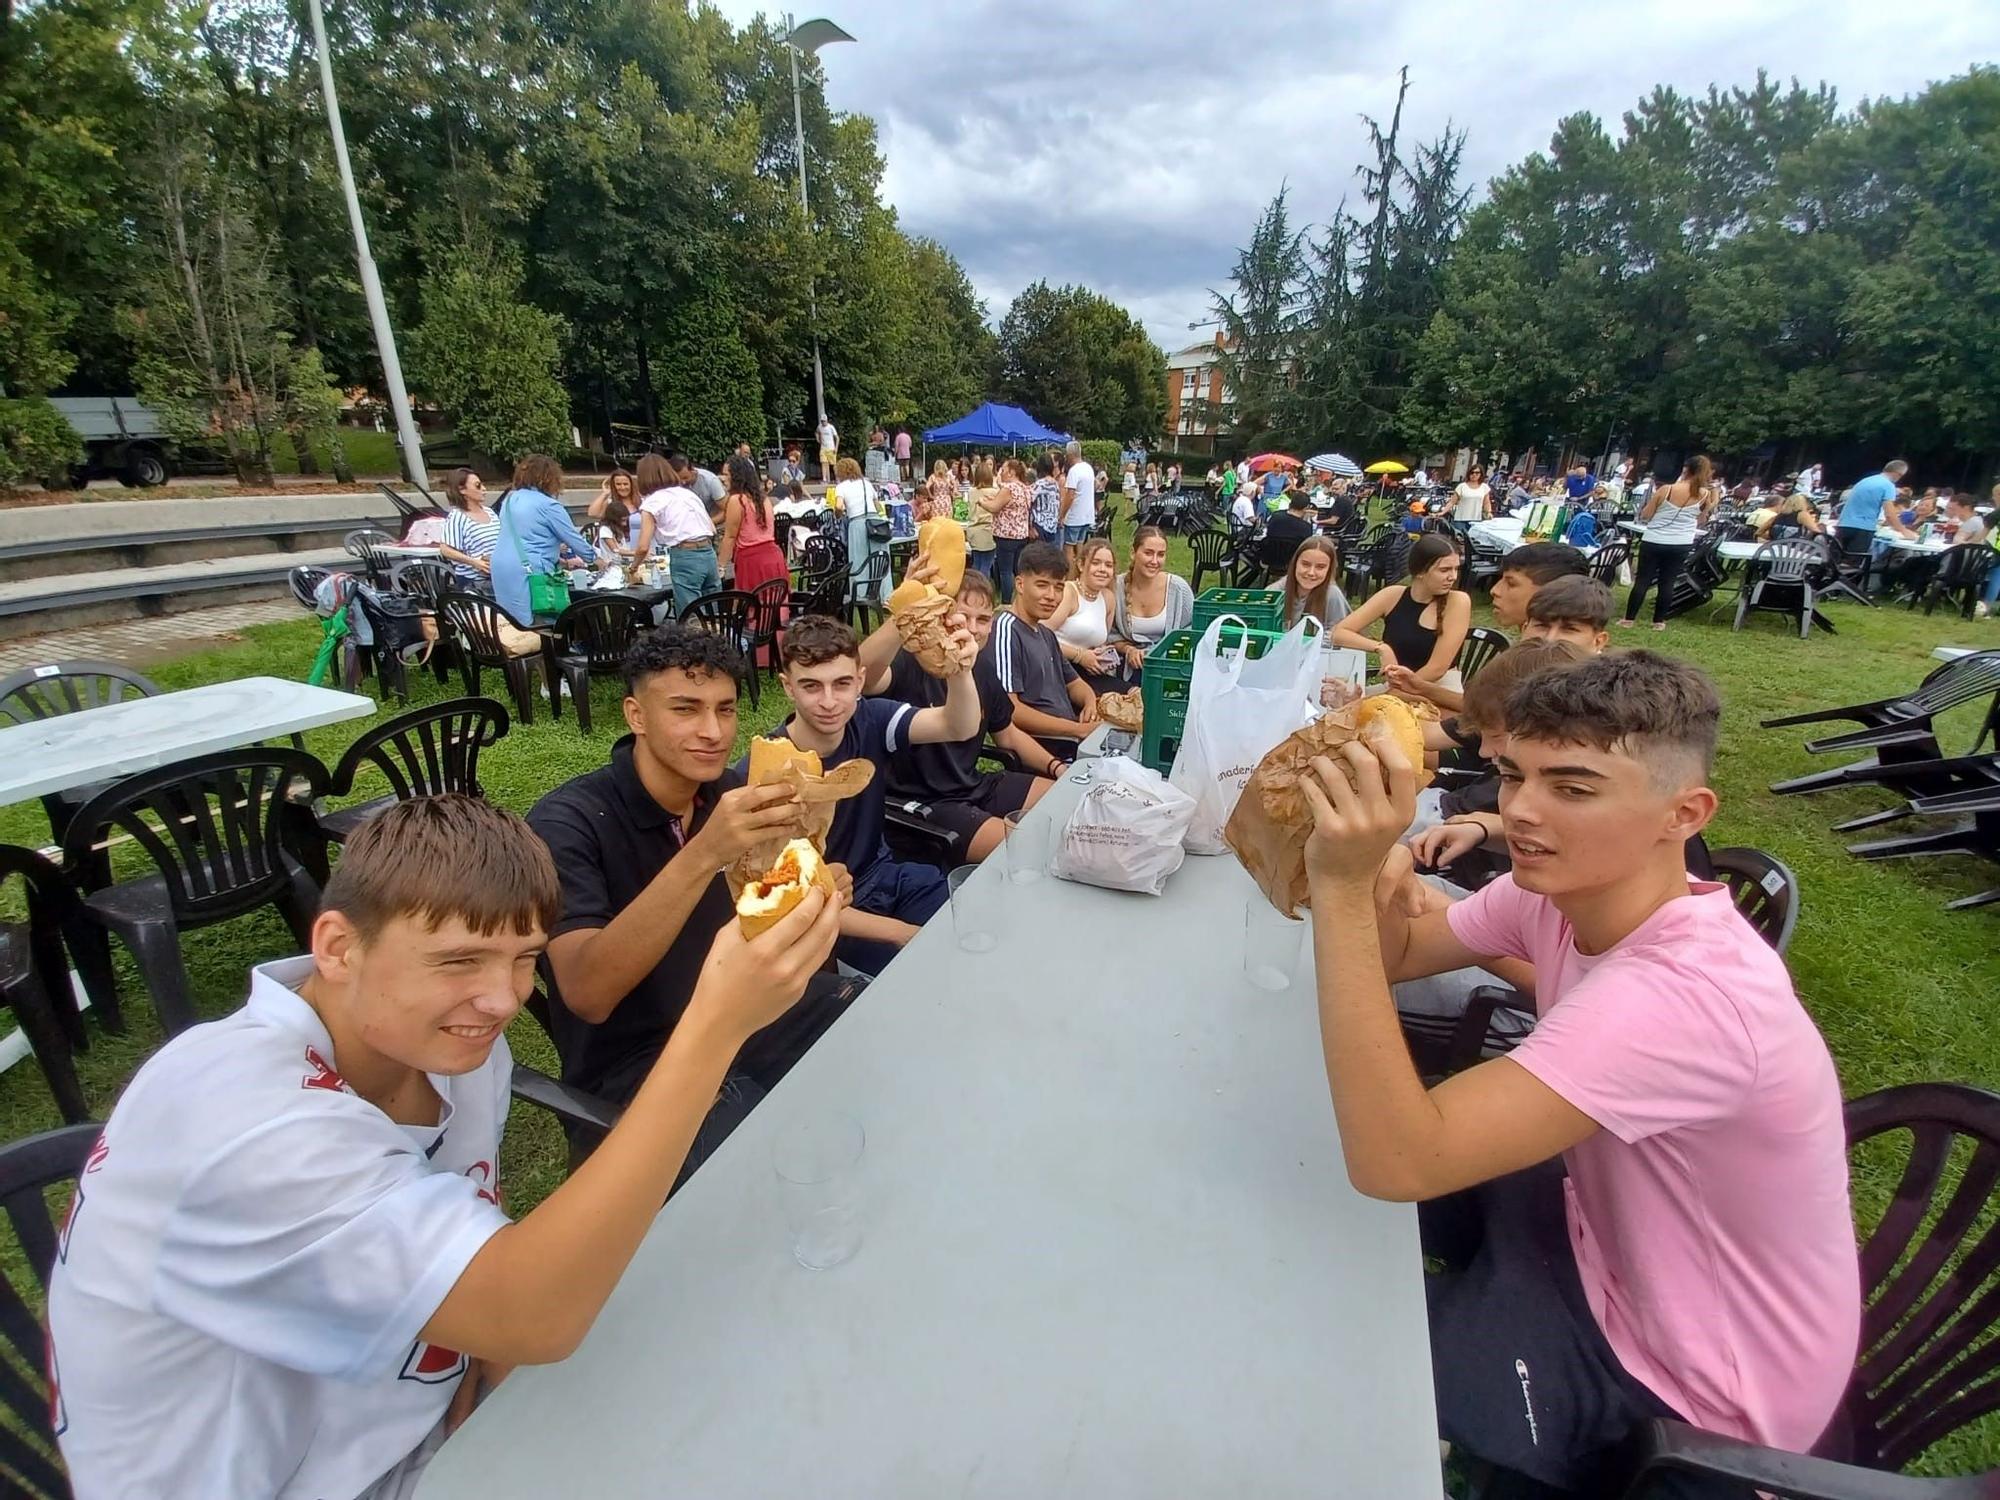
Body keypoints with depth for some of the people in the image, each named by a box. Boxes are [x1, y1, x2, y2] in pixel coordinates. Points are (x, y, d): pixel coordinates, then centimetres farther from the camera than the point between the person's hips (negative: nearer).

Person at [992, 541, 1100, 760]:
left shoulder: (1046, 634, 21)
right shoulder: (1006, 629, -10)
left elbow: (1074, 683, 31)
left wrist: (1090, 703, 5)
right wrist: (1079, 729, -17)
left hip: (1072, 741, 10)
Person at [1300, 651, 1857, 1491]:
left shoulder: (1681, 996, -38)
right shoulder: (1561, 887, -13)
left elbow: (1393, 1160, -43)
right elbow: (1396, 955, -2)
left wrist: (1341, 888, -48)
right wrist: (1376, 878, -26)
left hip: (1690, 1377, -6)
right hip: (1614, 1241, 7)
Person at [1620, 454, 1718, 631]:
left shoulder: (1666, 490, -11)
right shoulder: (1705, 495, -4)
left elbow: (1645, 515, -5)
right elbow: (1701, 522, 11)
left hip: (1653, 542, -2)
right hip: (1680, 545, 2)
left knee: (1642, 580, 5)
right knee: (1667, 583, 9)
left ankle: (1629, 619, 8)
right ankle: (1659, 621, 14)